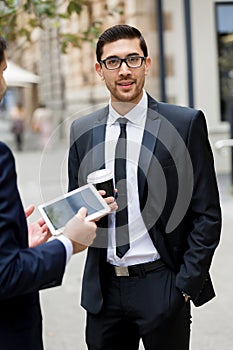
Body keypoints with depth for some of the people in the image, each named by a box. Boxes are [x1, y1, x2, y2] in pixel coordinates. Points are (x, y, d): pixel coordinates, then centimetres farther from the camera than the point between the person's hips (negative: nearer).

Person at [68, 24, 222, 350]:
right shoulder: (82, 130, 5)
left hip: (162, 286, -3)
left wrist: (187, 283, -9)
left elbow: (207, 213, -4)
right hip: (103, 287, 3)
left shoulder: (186, 123, -6)